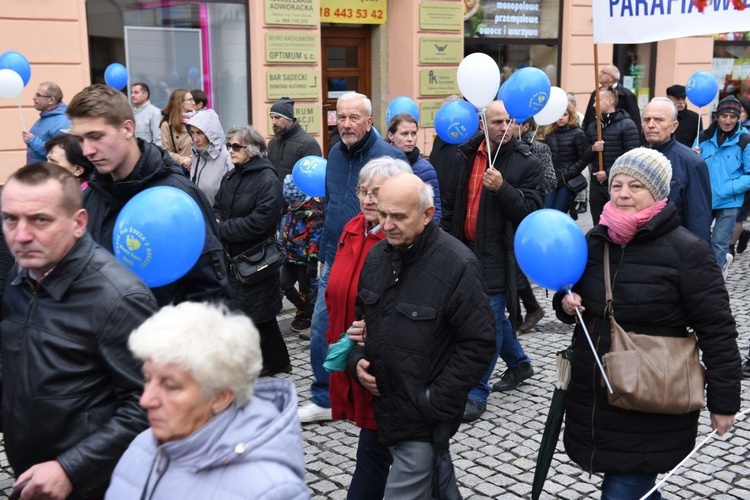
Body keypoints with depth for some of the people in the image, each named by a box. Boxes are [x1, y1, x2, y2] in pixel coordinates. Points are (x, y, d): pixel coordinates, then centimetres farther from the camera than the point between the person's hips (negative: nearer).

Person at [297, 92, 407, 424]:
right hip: (335, 260, 6)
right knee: (321, 329, 8)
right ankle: (324, 400, 24)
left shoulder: (388, 157, -13)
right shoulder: (335, 154, 9)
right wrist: (324, 253, 17)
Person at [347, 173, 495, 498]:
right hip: (385, 407, 7)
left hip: (425, 419, -6)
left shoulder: (458, 266, -18)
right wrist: (356, 360, 0)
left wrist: (435, 401, -17)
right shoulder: (377, 256, 4)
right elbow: (361, 316, 18)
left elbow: (479, 343, -16)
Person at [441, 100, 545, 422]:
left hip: (500, 253, -6)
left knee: (490, 320, -6)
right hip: (467, 249, 6)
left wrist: (502, 187, -26)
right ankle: (519, 364, 42)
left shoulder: (527, 164, -7)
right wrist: (447, 237, 12)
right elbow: (452, 201, 16)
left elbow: (531, 211, -14)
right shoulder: (466, 156, 7)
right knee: (494, 315, 19)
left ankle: (476, 394, 2)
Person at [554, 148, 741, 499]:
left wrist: (724, 400, -9)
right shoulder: (594, 240, 5)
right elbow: (580, 302, 20)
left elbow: (716, 330, -11)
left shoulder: (685, 250, -13)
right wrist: (566, 304, -3)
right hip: (592, 399, 6)